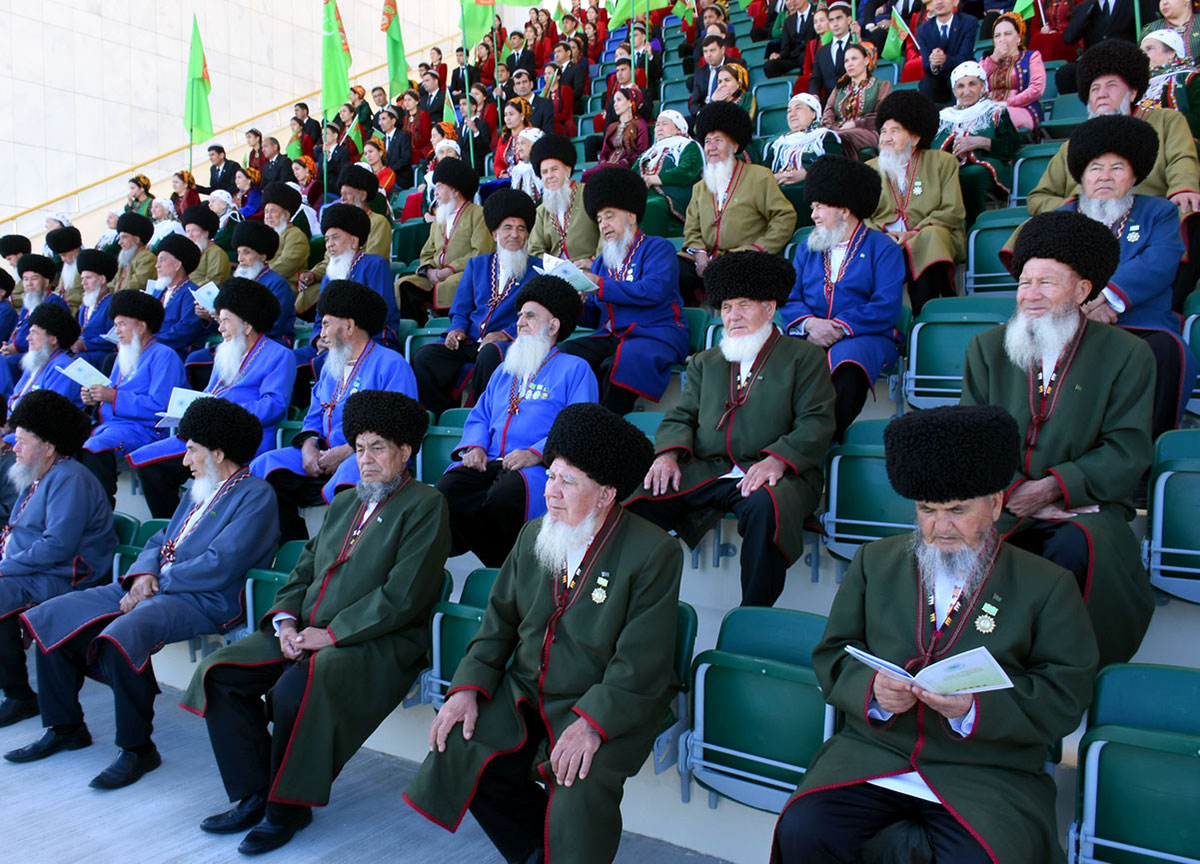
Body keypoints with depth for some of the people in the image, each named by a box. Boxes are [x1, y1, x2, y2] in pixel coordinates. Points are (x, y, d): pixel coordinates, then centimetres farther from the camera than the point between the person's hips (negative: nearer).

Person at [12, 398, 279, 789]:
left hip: (203, 601, -10)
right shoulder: (200, 490, 22)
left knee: (121, 635, -34)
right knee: (52, 616, 4)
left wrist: (158, 582, -12)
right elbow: (160, 541, 22)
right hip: (152, 586, 10)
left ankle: (137, 748, -16)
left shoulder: (256, 496, -9)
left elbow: (219, 567, -18)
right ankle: (65, 727, 15)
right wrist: (144, 573, 0)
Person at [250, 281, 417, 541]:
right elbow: (314, 418, 25)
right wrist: (308, 446, 1)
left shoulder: (392, 365, -3)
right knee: (265, 466, -13)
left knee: (349, 473, -40)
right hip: (326, 456, 8)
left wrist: (347, 452, -18)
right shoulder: (330, 366, 25)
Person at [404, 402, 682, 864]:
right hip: (523, 696, 6)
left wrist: (591, 723, -27)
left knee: (580, 788, -30)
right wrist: (469, 687, -2)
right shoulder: (533, 536, 7)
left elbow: (641, 664, -17)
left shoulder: (654, 553, -13)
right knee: (455, 753, -12)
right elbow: (499, 622, 11)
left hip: (606, 710, -5)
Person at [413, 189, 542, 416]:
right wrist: (457, 329, -2)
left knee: (489, 355, -39)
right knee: (423, 358, -22)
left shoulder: (538, 270, 11)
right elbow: (460, 309, 21)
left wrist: (507, 333, -18)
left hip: (509, 343, -4)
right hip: (470, 342, 4)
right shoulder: (477, 264, 24)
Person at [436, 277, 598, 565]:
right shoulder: (504, 370, 31)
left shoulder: (575, 369, 10)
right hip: (490, 462, 6)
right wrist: (475, 446, 4)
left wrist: (536, 453, -18)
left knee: (505, 494, -38)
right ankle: (499, 561, -12)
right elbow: (480, 416, 27)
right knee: (446, 489, -26)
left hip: (540, 467, -5)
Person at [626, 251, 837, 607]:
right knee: (638, 495, -21)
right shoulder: (705, 362, 27)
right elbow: (681, 417, 19)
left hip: (769, 474, -4)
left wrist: (776, 460, -18)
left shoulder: (805, 358, 13)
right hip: (704, 471, 4)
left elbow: (817, 423, 1)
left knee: (764, 506, -39)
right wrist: (669, 453, -4)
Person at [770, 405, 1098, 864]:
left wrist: (977, 707, -17)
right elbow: (832, 654, 10)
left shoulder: (1047, 585, 5)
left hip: (988, 771, -1)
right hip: (872, 753, 2)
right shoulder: (875, 561, 13)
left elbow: (1066, 696, -1)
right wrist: (871, 689, -12)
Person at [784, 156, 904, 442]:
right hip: (810, 336, 3)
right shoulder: (807, 248, 22)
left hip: (864, 337, -3)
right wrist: (809, 323, -10)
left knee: (847, 358, -39)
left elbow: (886, 308, -6)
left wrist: (839, 328, -16)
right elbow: (789, 300, 12)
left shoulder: (883, 248, 7)